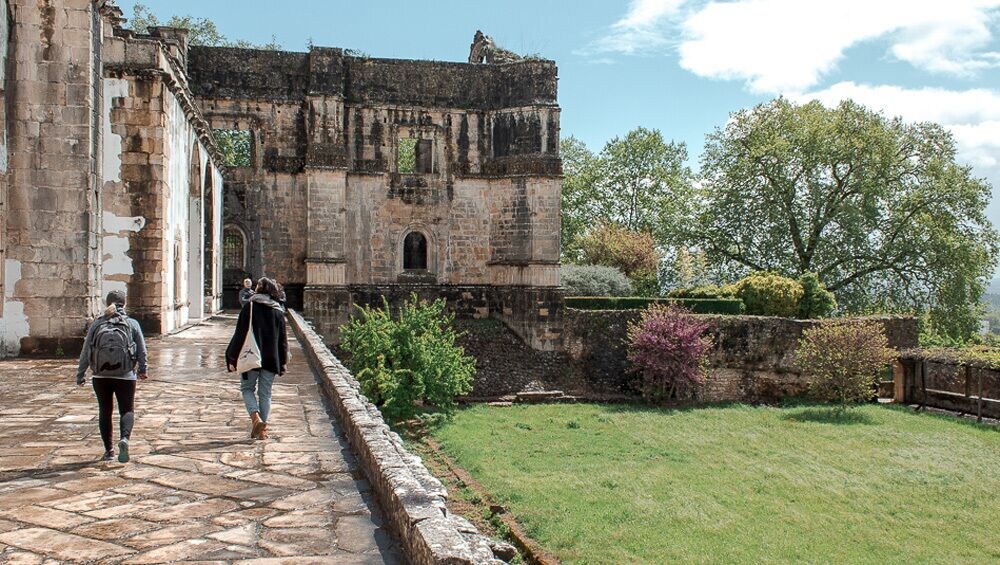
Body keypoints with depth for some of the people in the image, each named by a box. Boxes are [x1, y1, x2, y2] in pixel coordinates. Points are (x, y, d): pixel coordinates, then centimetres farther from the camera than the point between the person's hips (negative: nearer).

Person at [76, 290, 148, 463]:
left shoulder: (97, 324, 3)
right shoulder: (132, 324, 1)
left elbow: (85, 351, 3)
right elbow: (142, 350, 2)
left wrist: (80, 374, 11)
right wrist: (142, 370, 17)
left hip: (101, 376, 1)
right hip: (125, 376, -1)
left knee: (105, 411, 14)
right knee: (127, 410, 7)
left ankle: (108, 450, 16)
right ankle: (124, 439, -19)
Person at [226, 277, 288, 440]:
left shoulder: (250, 306, -6)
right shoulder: (278, 310, 3)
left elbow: (240, 333, -7)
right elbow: (283, 338, 6)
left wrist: (232, 358, -2)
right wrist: (283, 362, 13)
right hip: (271, 359, 3)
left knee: (247, 388, 13)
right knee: (265, 393, 11)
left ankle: (256, 418, -10)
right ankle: (261, 430, 12)